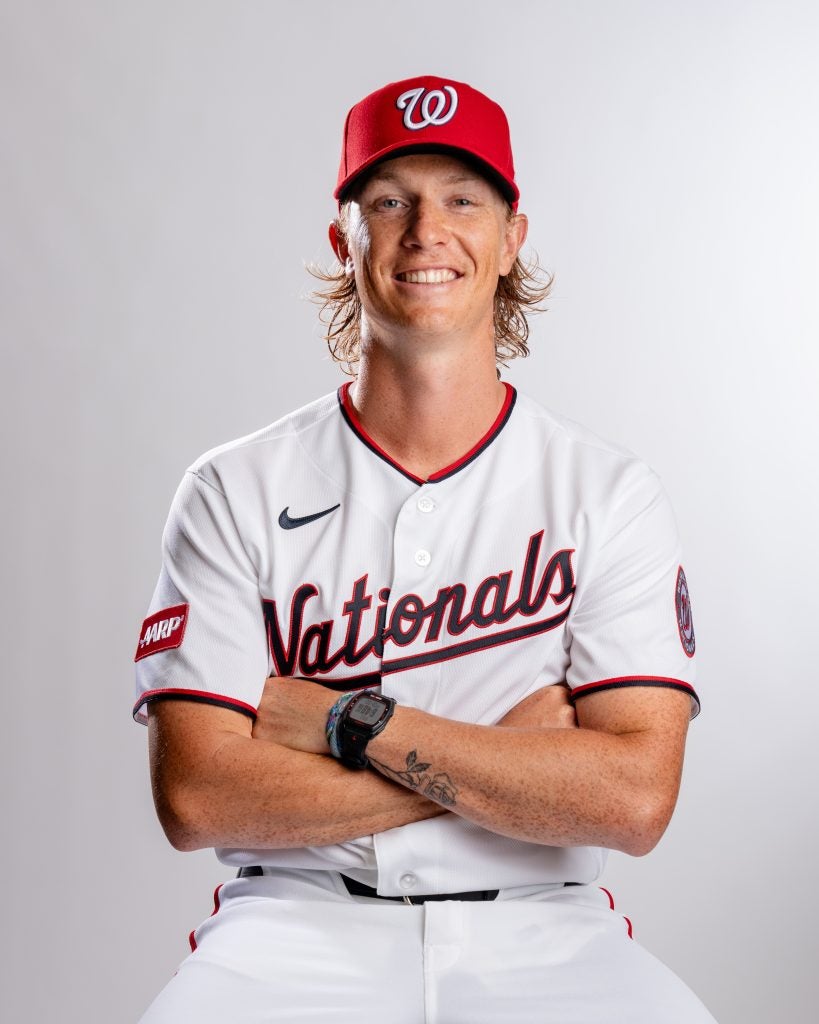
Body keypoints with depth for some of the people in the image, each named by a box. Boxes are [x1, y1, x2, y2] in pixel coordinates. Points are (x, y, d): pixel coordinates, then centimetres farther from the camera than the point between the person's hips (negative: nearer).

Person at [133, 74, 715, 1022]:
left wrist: (348, 721, -13)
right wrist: (513, 755, -11)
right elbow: (195, 797, -9)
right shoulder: (235, 492, 1)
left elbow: (633, 800, -9)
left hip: (539, 931, 0)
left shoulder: (608, 492, 1)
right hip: (300, 926, 0)